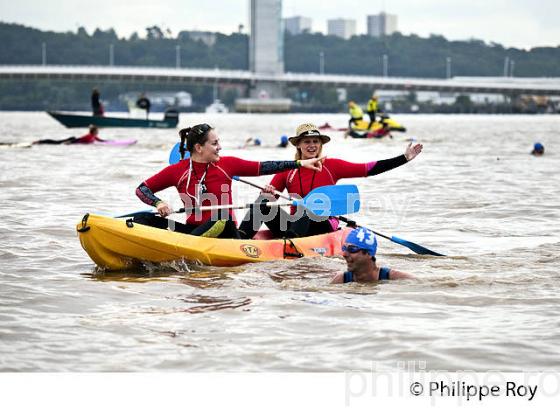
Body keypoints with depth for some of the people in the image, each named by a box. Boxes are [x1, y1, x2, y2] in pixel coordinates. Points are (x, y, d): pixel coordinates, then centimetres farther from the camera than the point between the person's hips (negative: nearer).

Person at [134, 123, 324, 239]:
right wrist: (158, 203, -15)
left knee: (222, 221, -36)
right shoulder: (177, 171, 3)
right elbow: (142, 189, 7)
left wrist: (300, 163, 8)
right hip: (193, 228, 1)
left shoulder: (227, 164, 5)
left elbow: (263, 168, 11)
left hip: (224, 232, -1)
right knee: (143, 220, -17)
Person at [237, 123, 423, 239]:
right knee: (263, 202, -19)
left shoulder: (331, 166, 6)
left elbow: (369, 169, 3)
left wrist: (405, 158, -1)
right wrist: (267, 192, -15)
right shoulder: (287, 171, 11)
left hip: (324, 229, -2)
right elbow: (267, 197, 10)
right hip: (295, 226, 2)